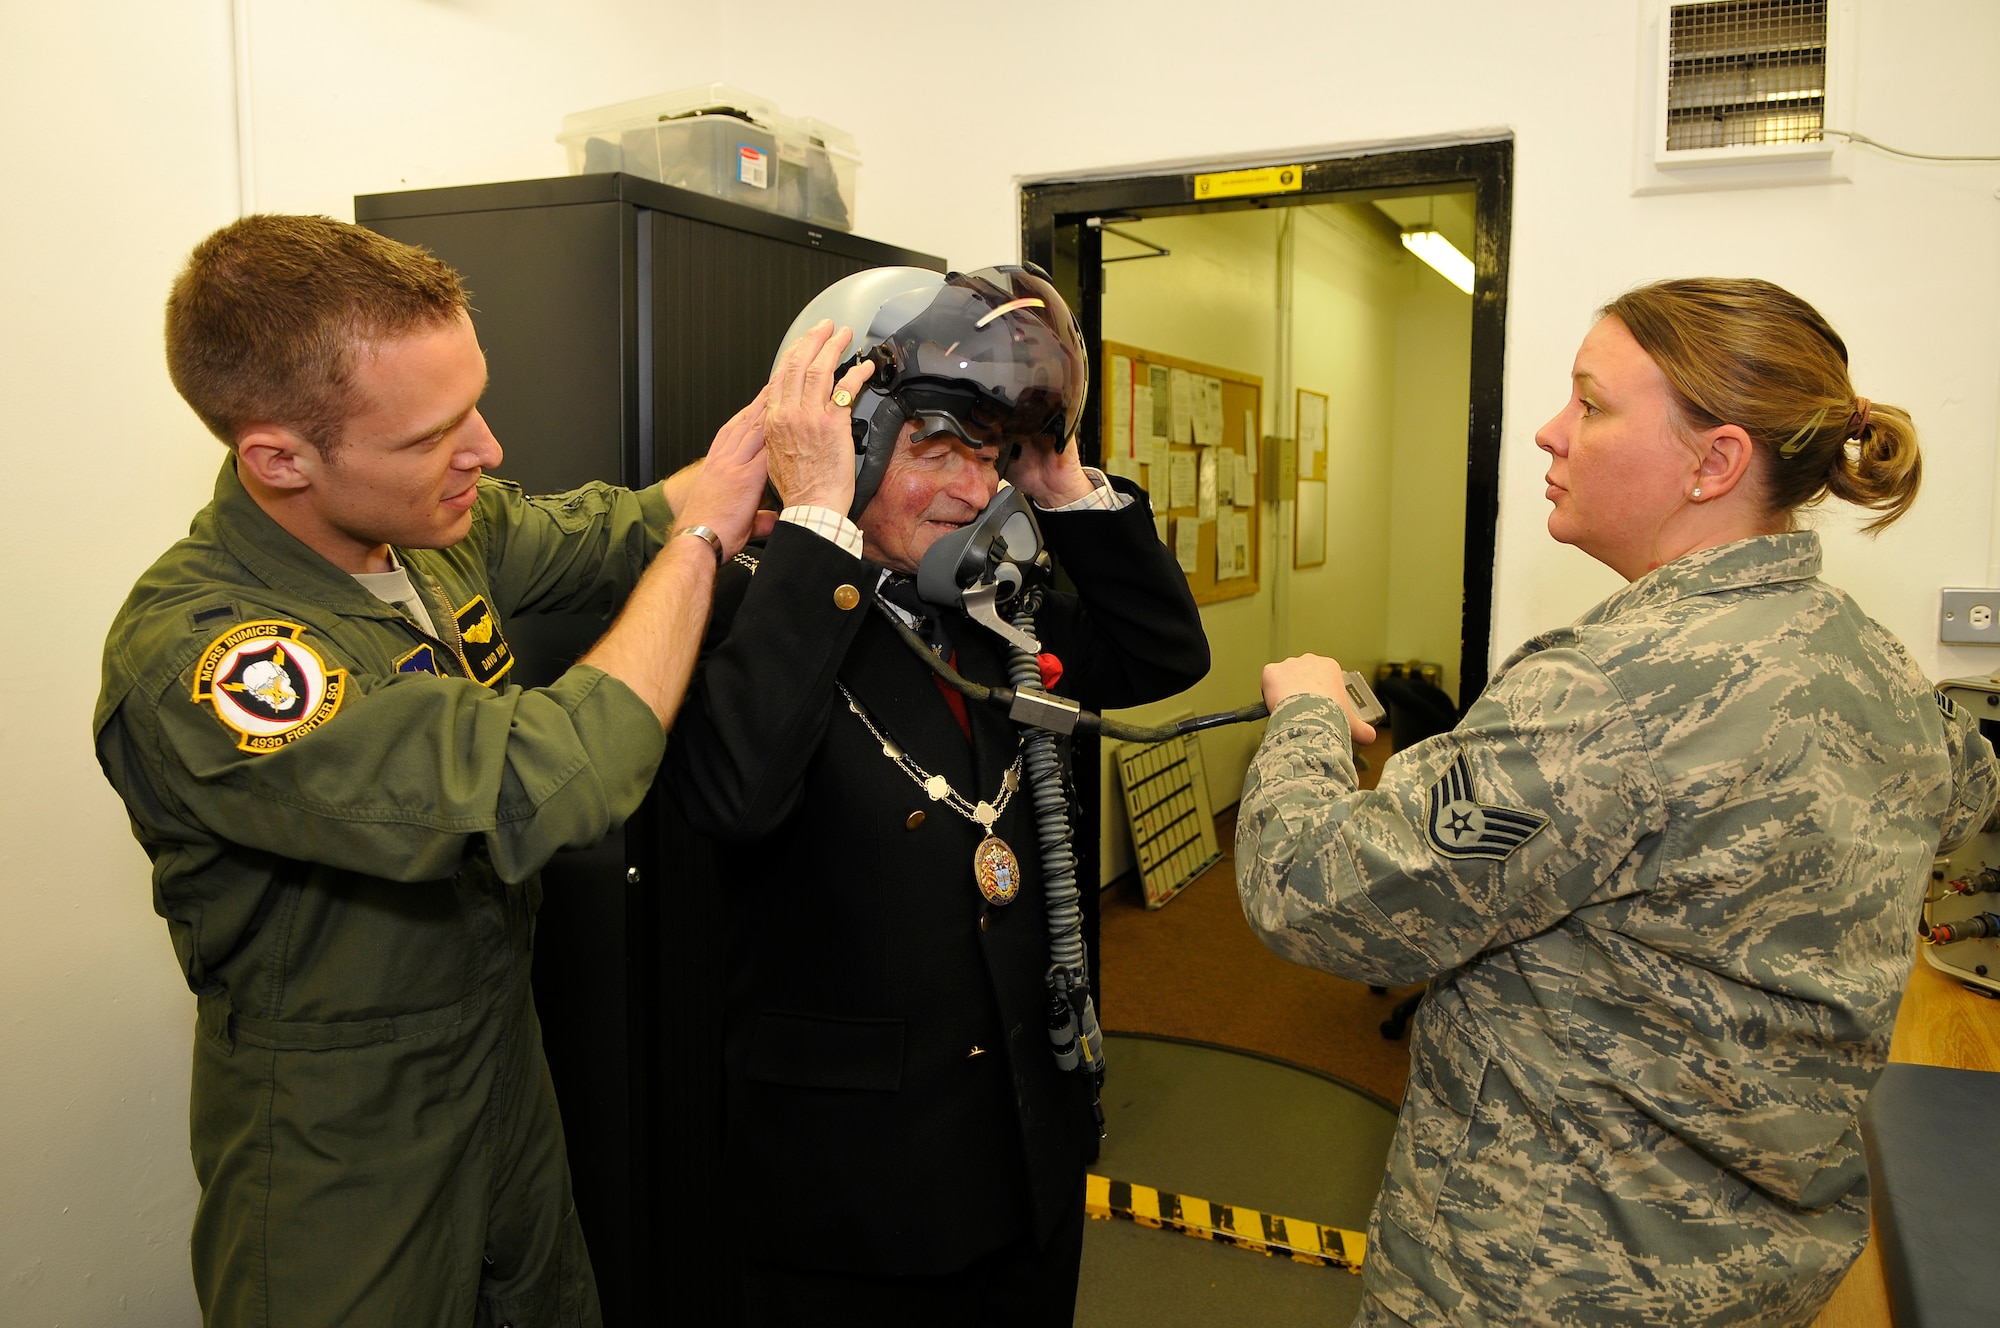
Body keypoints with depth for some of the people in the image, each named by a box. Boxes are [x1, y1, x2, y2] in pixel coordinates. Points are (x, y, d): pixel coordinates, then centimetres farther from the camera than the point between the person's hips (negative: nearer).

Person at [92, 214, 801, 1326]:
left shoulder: (439, 525, -9)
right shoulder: (189, 654, -33)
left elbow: (605, 534, 9)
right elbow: (546, 786, -41)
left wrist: (779, 436, -7)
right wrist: (702, 534, -29)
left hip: (507, 1068, 7)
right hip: (346, 1155, -7)